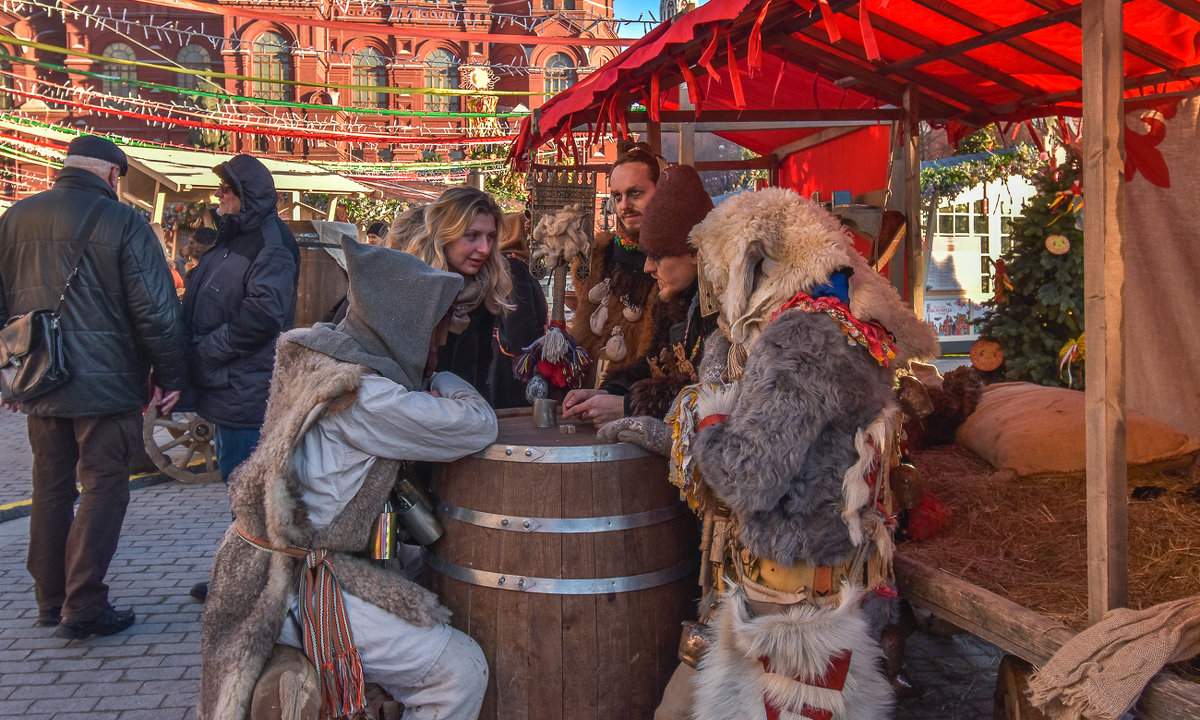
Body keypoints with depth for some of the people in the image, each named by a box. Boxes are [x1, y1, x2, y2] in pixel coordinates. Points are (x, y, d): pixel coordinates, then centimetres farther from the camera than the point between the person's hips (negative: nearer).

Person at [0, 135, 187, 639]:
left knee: (50, 489, 16)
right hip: (106, 385, -6)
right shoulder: (123, 223, -10)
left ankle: (50, 601, 24)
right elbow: (156, 310, -13)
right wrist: (169, 377, -5)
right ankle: (83, 608, 2)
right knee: (103, 489, 2)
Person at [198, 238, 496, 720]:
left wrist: (424, 379, 4)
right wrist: (439, 379, -1)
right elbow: (479, 426, -18)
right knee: (461, 670, -15)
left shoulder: (326, 352, 7)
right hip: (289, 588, -10)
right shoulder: (360, 393, -23)